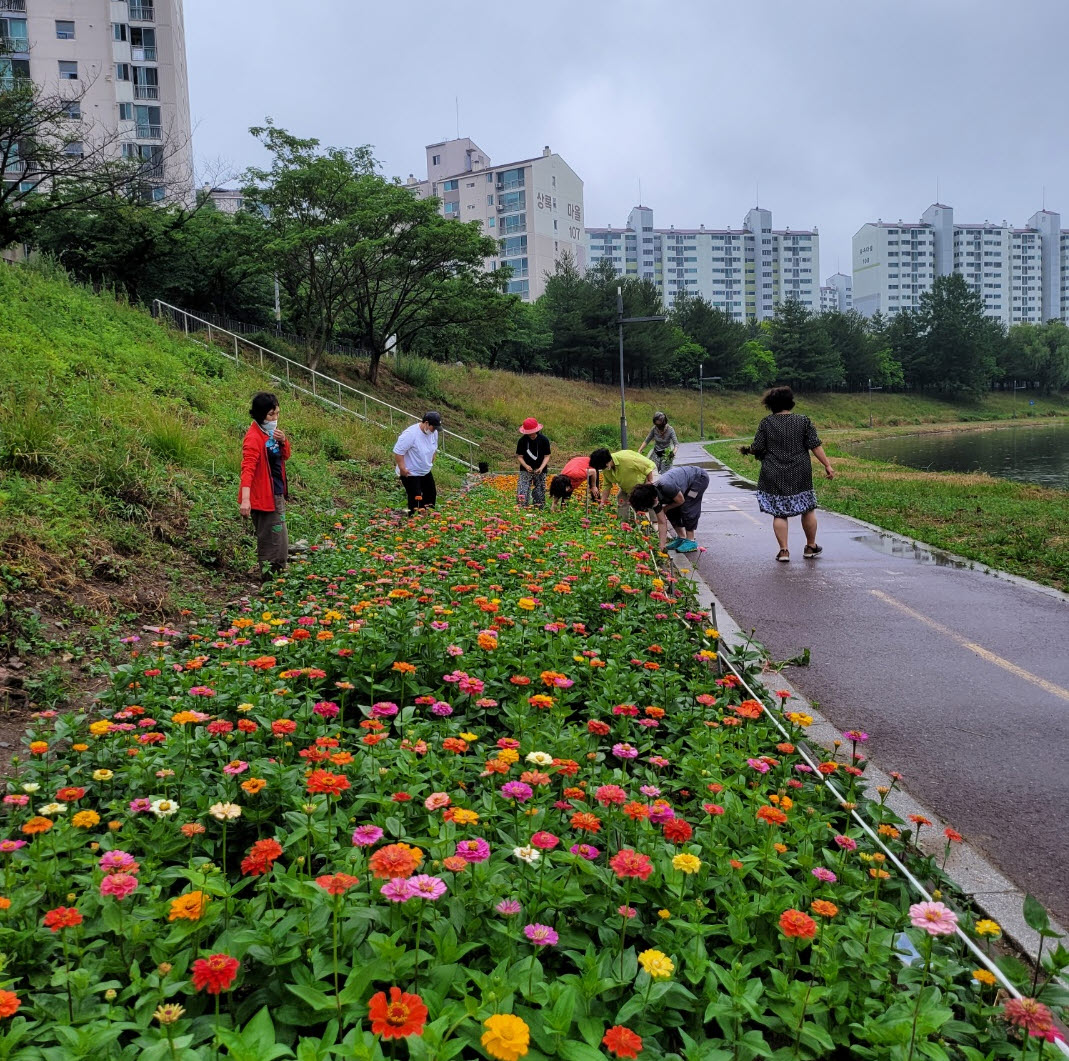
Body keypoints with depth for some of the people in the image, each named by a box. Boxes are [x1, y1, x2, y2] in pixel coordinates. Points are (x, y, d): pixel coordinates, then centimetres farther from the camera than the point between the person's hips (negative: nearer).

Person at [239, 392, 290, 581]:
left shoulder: (272, 432, 7)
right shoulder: (254, 438, -19)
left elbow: (285, 456, 18)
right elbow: (248, 468, -28)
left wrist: (283, 442, -5)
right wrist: (245, 499, -39)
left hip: (277, 494, 9)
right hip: (263, 497, -9)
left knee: (281, 538, 21)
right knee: (270, 541, -2)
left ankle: (280, 575, 35)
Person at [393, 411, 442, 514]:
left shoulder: (434, 432, -4)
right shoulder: (411, 434, -28)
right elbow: (398, 452, -26)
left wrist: (430, 463, 14)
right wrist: (402, 469, -23)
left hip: (426, 472, 8)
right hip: (410, 474, -8)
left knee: (431, 495, 15)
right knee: (416, 500, -7)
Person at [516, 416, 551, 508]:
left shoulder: (544, 440, -7)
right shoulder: (522, 440, -6)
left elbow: (547, 456, -5)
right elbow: (519, 456, -3)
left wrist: (541, 468, -22)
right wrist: (526, 466, -22)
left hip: (540, 470, 0)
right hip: (526, 470, 0)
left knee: (540, 492, 4)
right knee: (522, 494, -14)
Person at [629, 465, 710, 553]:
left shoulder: (666, 487, -39)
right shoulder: (654, 497, -13)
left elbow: (681, 501, -21)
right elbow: (662, 523, -8)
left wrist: (665, 508, -7)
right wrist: (662, 545, -10)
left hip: (699, 477, -7)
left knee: (687, 509, -16)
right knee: (671, 512, 0)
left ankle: (690, 541, -6)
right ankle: (681, 538, 14)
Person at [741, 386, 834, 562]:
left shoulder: (766, 423, -2)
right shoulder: (803, 421, 0)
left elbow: (757, 449, -3)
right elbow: (815, 446, -4)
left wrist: (747, 450, 18)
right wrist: (827, 465, 0)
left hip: (774, 477, 0)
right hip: (800, 475, 1)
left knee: (779, 513, 4)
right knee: (808, 509, 14)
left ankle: (783, 550, 1)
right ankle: (811, 547, 24)